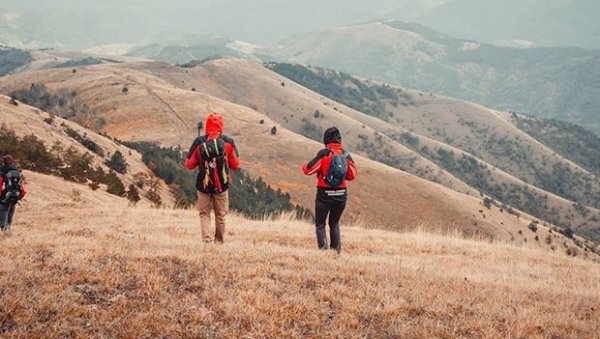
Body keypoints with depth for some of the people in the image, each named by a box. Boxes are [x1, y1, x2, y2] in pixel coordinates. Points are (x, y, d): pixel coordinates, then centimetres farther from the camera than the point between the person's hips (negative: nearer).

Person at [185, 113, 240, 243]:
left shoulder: (199, 142, -7)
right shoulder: (228, 142, -6)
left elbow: (189, 165, -2)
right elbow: (235, 165, 1)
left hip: (203, 185, 0)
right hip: (222, 185, 0)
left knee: (204, 214, 11)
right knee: (220, 215, 15)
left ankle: (207, 239, -6)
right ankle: (219, 241, 23)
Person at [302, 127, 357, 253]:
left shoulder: (324, 153, -12)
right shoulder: (346, 155, 0)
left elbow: (309, 170, -12)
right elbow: (352, 175, 7)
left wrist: (304, 166, 11)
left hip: (324, 194, -4)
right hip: (341, 195, 4)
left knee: (320, 224, 10)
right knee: (334, 223, 21)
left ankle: (323, 249, -5)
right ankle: (336, 249, 14)